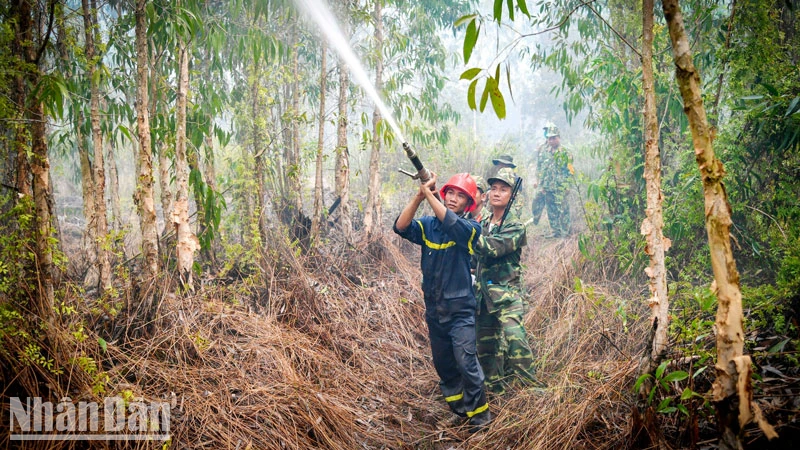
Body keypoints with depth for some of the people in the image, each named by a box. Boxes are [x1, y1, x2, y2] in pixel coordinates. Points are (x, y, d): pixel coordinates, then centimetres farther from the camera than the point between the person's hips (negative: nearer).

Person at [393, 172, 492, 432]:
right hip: (433, 308, 5)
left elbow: (451, 223, -28)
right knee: (442, 364, 15)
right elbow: (401, 227, -14)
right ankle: (457, 409, 32)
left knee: (466, 362, -11)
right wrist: (418, 197, -24)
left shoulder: (471, 228, -7)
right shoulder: (428, 225, 3)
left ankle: (480, 414, 5)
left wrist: (428, 193, -27)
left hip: (460, 308, -4)